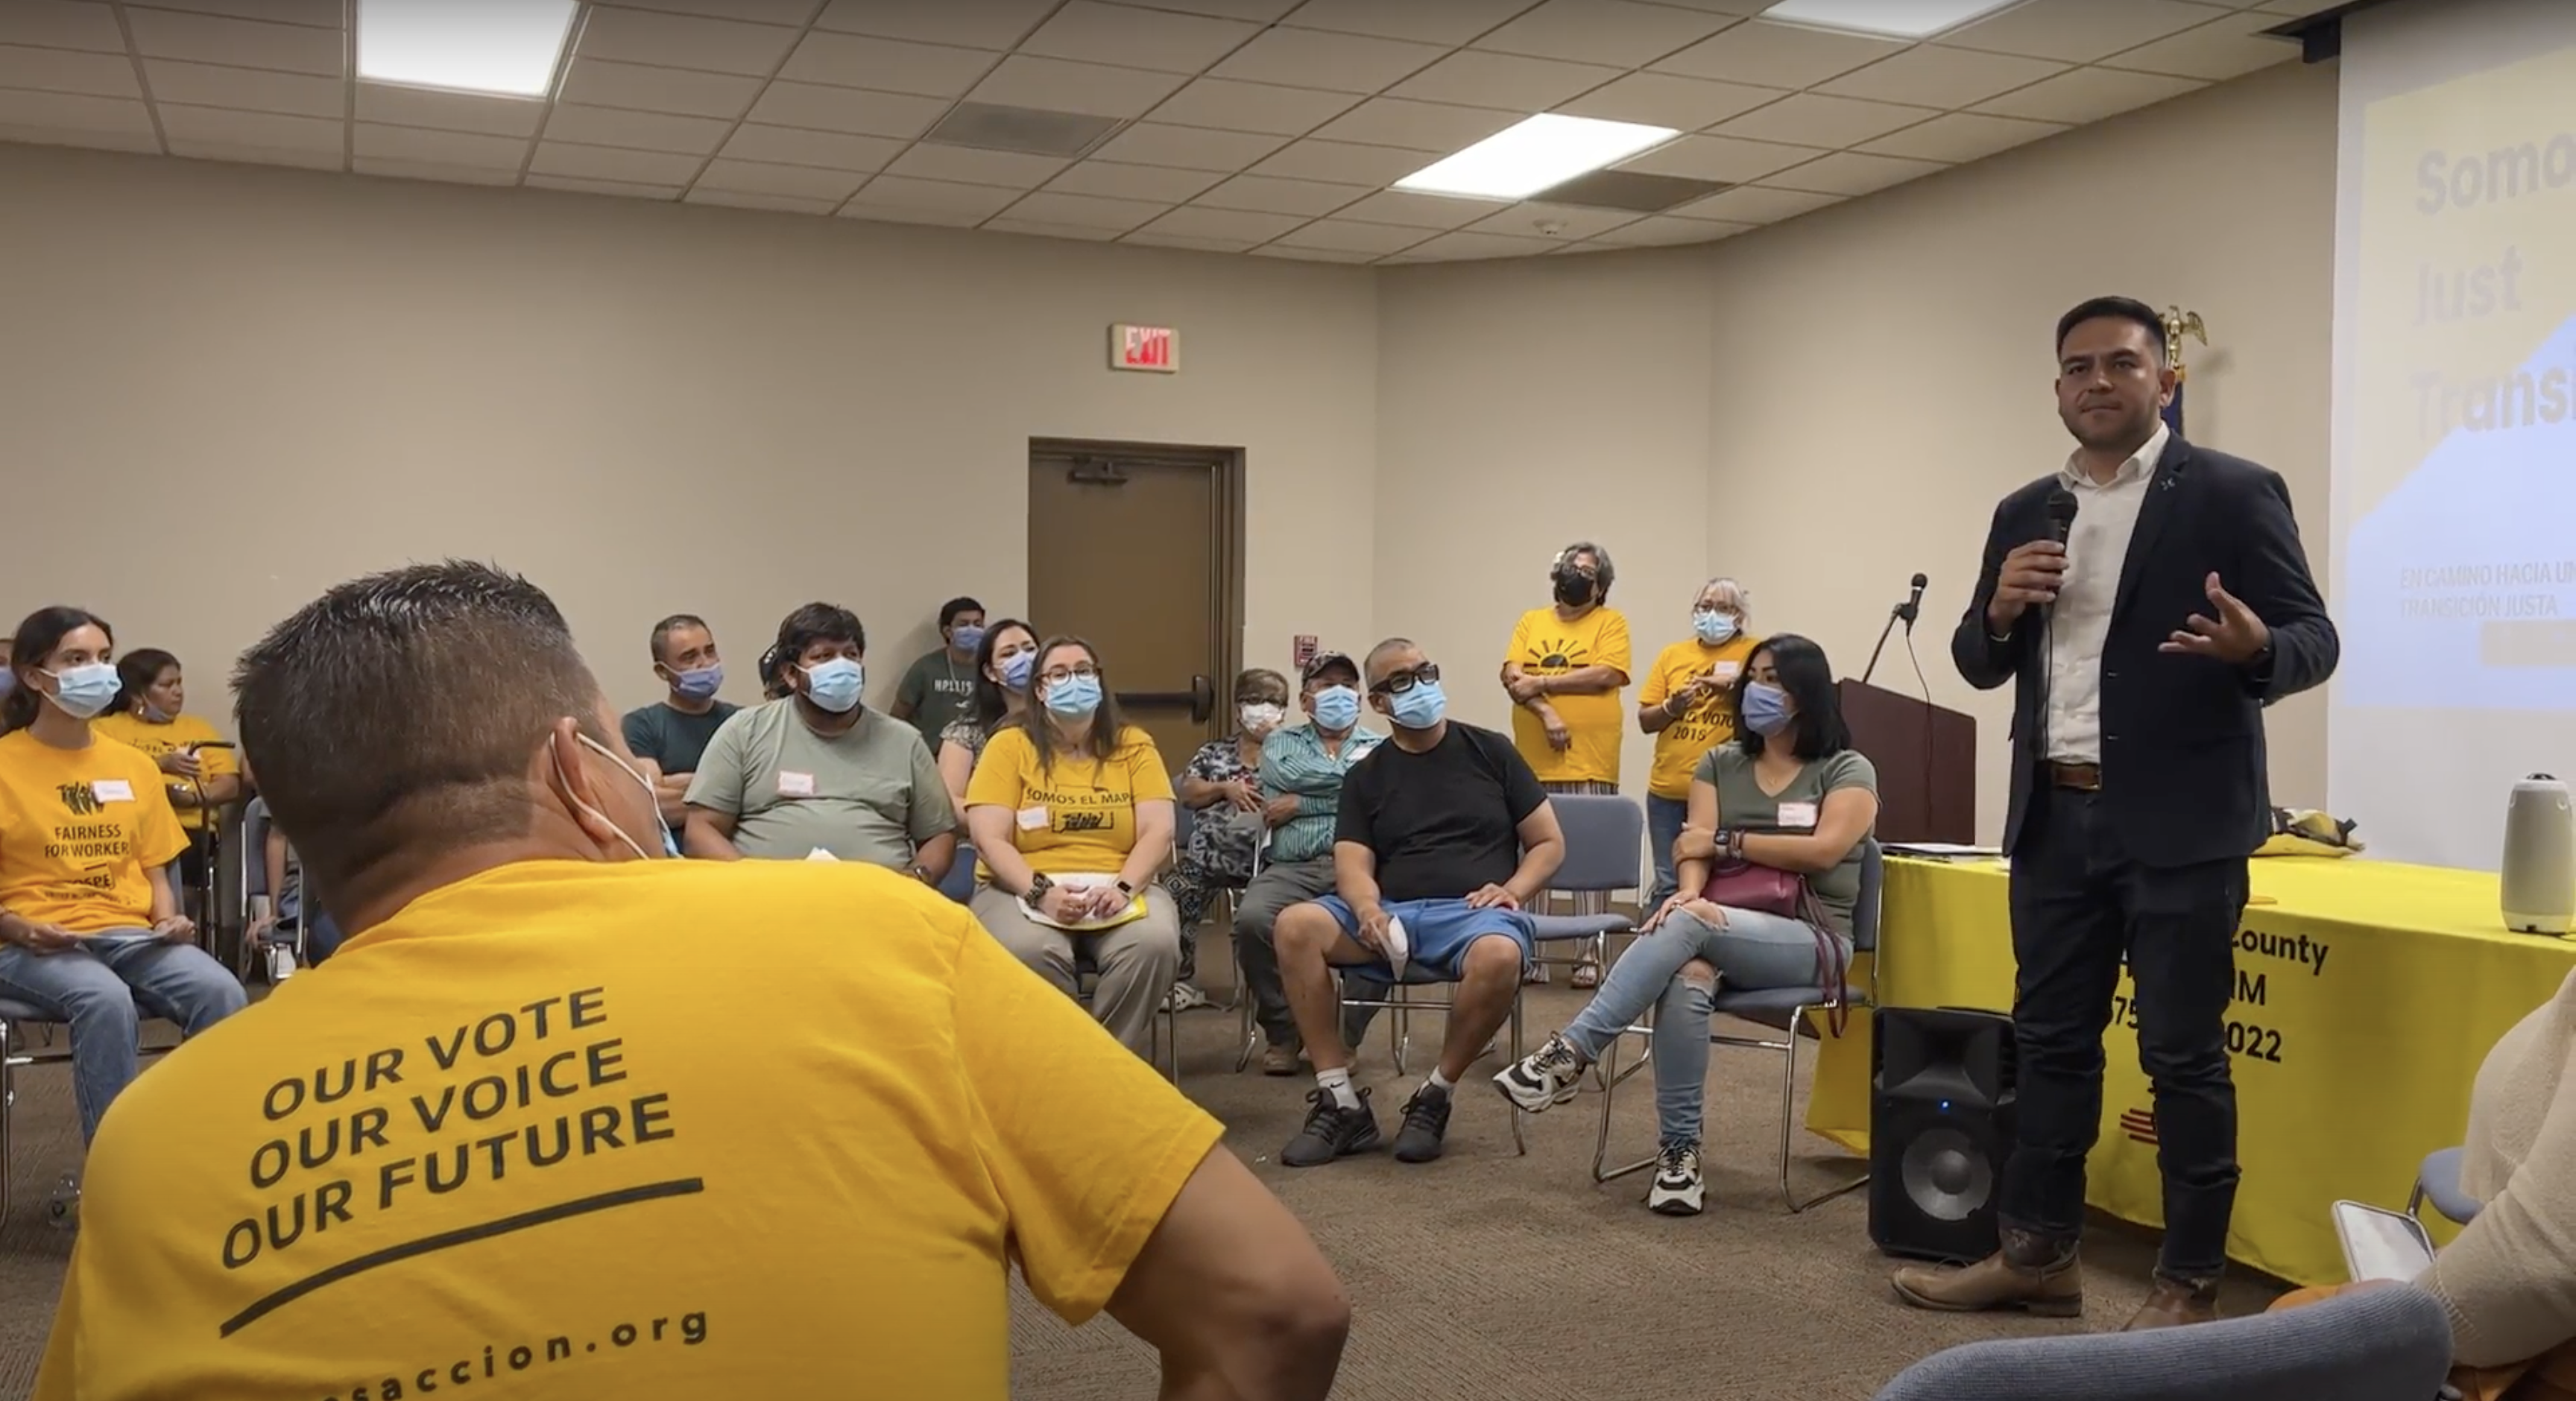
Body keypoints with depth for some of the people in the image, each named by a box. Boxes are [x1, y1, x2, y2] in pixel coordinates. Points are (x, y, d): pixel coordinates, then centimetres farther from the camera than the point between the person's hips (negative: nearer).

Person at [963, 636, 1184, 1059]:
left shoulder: (1134, 746, 10)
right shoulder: (1008, 746, 5)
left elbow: (1158, 834, 0)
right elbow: (989, 840, -5)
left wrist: (1122, 888, -19)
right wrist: (1040, 892, -21)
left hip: (1120, 888, 2)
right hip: (1025, 890, -1)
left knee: (1155, 945, -30)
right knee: (1028, 952, -35)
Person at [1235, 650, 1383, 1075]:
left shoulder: (1383, 749, 19)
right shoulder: (1280, 743, 22)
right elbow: (1284, 777, -2)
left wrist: (1303, 803, 0)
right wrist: (1354, 777, 3)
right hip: (1292, 868, 1)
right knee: (1252, 918, -31)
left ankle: (1344, 1036, -9)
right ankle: (1283, 1032, -8)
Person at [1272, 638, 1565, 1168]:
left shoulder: (1490, 751, 11)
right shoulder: (1366, 776, 15)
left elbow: (1549, 843, 12)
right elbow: (1353, 865, 3)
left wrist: (1513, 890, -9)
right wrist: (1367, 910, -20)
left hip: (1472, 913, -2)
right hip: (1390, 914, 2)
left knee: (1500, 956, -38)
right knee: (1296, 925, -26)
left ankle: (1435, 1098, -14)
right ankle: (1342, 1104, -19)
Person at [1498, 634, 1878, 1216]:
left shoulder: (1848, 771, 5)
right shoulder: (1720, 764, 17)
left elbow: (1824, 849, -12)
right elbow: (1695, 845, 2)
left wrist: (1726, 841, -6)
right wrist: (1690, 891, -21)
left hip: (1811, 941, -3)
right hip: (1721, 929, 3)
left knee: (1688, 925, -35)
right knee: (1685, 980, -36)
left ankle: (1571, 1054, -36)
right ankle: (1679, 1151, -29)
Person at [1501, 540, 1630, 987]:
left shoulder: (1611, 622, 5)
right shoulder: (1530, 622, 13)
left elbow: (1606, 675, -11)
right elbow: (1511, 676, 0)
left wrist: (1541, 683, -9)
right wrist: (1547, 713, -16)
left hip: (1590, 764, -3)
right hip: (1533, 763, 3)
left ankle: (1591, 956, 4)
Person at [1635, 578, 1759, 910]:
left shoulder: (1754, 653, 4)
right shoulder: (1671, 655, 12)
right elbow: (1645, 720, 11)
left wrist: (1736, 687, -19)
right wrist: (1671, 707, -8)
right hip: (1668, 789, 3)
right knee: (1668, 883, 8)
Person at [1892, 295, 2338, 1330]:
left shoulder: (2233, 493, -4)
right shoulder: (2025, 513, 11)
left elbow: (2313, 638, -6)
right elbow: (1980, 666, 14)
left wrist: (2255, 646, -28)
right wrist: (1999, 608, -8)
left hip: (2180, 823, -5)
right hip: (2055, 818, 5)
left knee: (2183, 1055, 2)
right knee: (2050, 1041, 12)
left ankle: (2189, 1283, 13)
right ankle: (2039, 1254, 24)